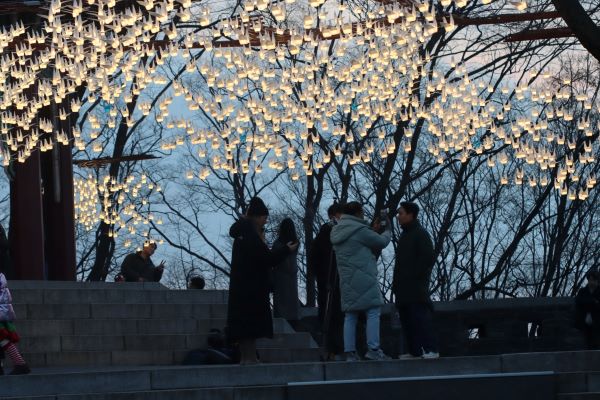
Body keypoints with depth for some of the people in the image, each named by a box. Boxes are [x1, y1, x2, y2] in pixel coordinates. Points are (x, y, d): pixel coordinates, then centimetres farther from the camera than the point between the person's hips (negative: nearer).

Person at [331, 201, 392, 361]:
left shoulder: (337, 232, 14)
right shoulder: (359, 230, -11)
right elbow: (381, 242, -3)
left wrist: (373, 230, 18)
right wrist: (387, 231, 16)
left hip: (346, 280, 8)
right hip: (363, 279, -8)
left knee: (350, 315, 7)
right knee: (373, 312, -5)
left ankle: (350, 352, 4)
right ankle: (373, 349, -13)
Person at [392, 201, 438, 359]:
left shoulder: (420, 234, -7)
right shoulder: (404, 235, 21)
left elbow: (428, 258, -16)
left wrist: (416, 277, -16)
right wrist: (396, 283, 17)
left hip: (416, 287, -9)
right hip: (404, 288, 9)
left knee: (420, 317, -14)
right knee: (406, 319, 7)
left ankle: (430, 350, -16)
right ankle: (414, 351, 9)